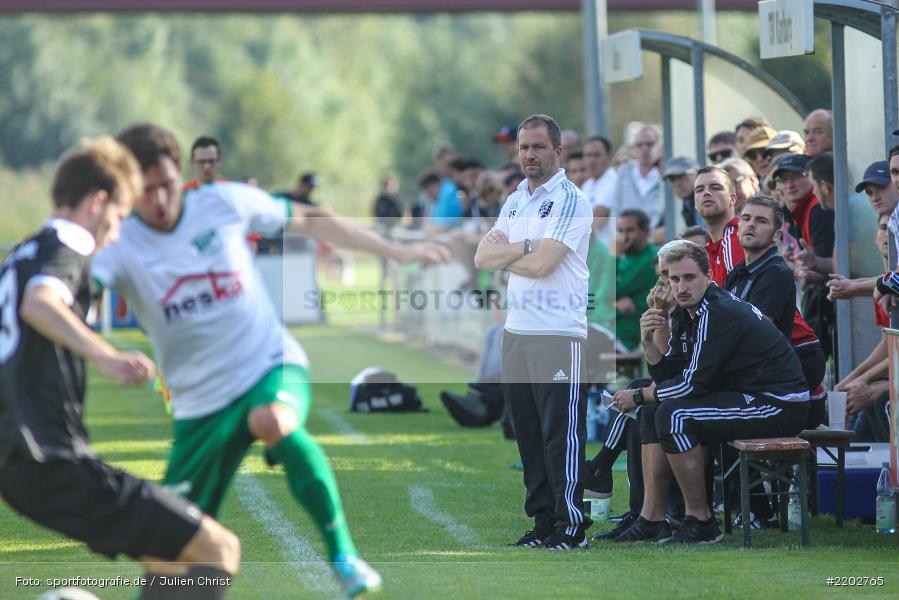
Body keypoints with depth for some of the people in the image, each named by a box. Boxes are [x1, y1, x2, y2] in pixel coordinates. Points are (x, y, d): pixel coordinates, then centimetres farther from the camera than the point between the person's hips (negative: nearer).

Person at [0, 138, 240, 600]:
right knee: (219, 549, -9)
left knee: (168, 558, 23)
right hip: (56, 462, -10)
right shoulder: (66, 250, -7)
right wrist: (106, 357, -42)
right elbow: (38, 303, -30)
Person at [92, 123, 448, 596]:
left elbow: (309, 221, 9)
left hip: (272, 367, -1)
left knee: (272, 421, -37)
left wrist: (396, 251, 12)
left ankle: (343, 555, -29)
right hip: (200, 404, 1)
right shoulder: (121, 246, -10)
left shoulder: (224, 203, -6)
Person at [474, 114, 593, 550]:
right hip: (515, 331, 8)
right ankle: (543, 520, 15)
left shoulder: (569, 201, -8)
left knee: (561, 435, -6)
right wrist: (525, 247, -10)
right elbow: (483, 257, 6)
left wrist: (502, 257, 0)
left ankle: (571, 526, -4)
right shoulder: (515, 201, 16)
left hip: (558, 334, -8)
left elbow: (542, 264, -17)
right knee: (527, 433, 9)